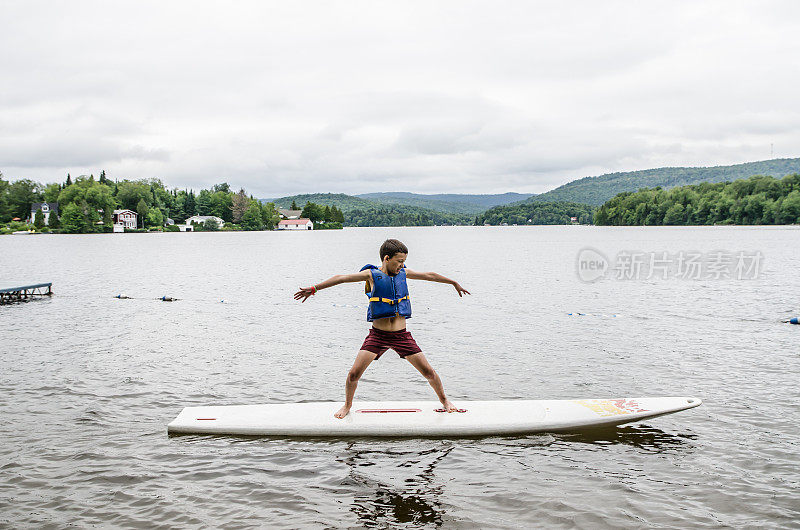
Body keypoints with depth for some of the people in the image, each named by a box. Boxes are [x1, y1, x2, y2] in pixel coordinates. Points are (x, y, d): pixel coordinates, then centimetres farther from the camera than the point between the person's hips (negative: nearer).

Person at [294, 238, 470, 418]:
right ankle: (347, 405, 19)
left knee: (428, 371, 2)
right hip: (377, 335, -2)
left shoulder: (403, 273, 6)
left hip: (401, 335, 2)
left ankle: (444, 400, 27)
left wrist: (454, 283, 30)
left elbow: (430, 275, 19)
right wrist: (314, 288, -12)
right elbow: (341, 278, -7)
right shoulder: (372, 274, -4)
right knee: (354, 374, -9)